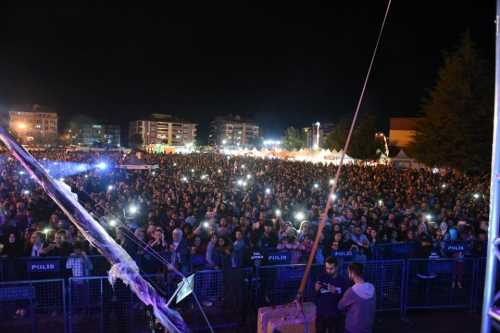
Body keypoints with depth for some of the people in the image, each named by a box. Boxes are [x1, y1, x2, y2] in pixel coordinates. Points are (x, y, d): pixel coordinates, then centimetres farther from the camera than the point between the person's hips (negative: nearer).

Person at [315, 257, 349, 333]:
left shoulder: (342, 281, -7)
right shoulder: (321, 277, -4)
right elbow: (314, 296, 2)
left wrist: (335, 292, -23)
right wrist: (316, 290, -19)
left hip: (335, 316, -1)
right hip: (321, 315, 1)